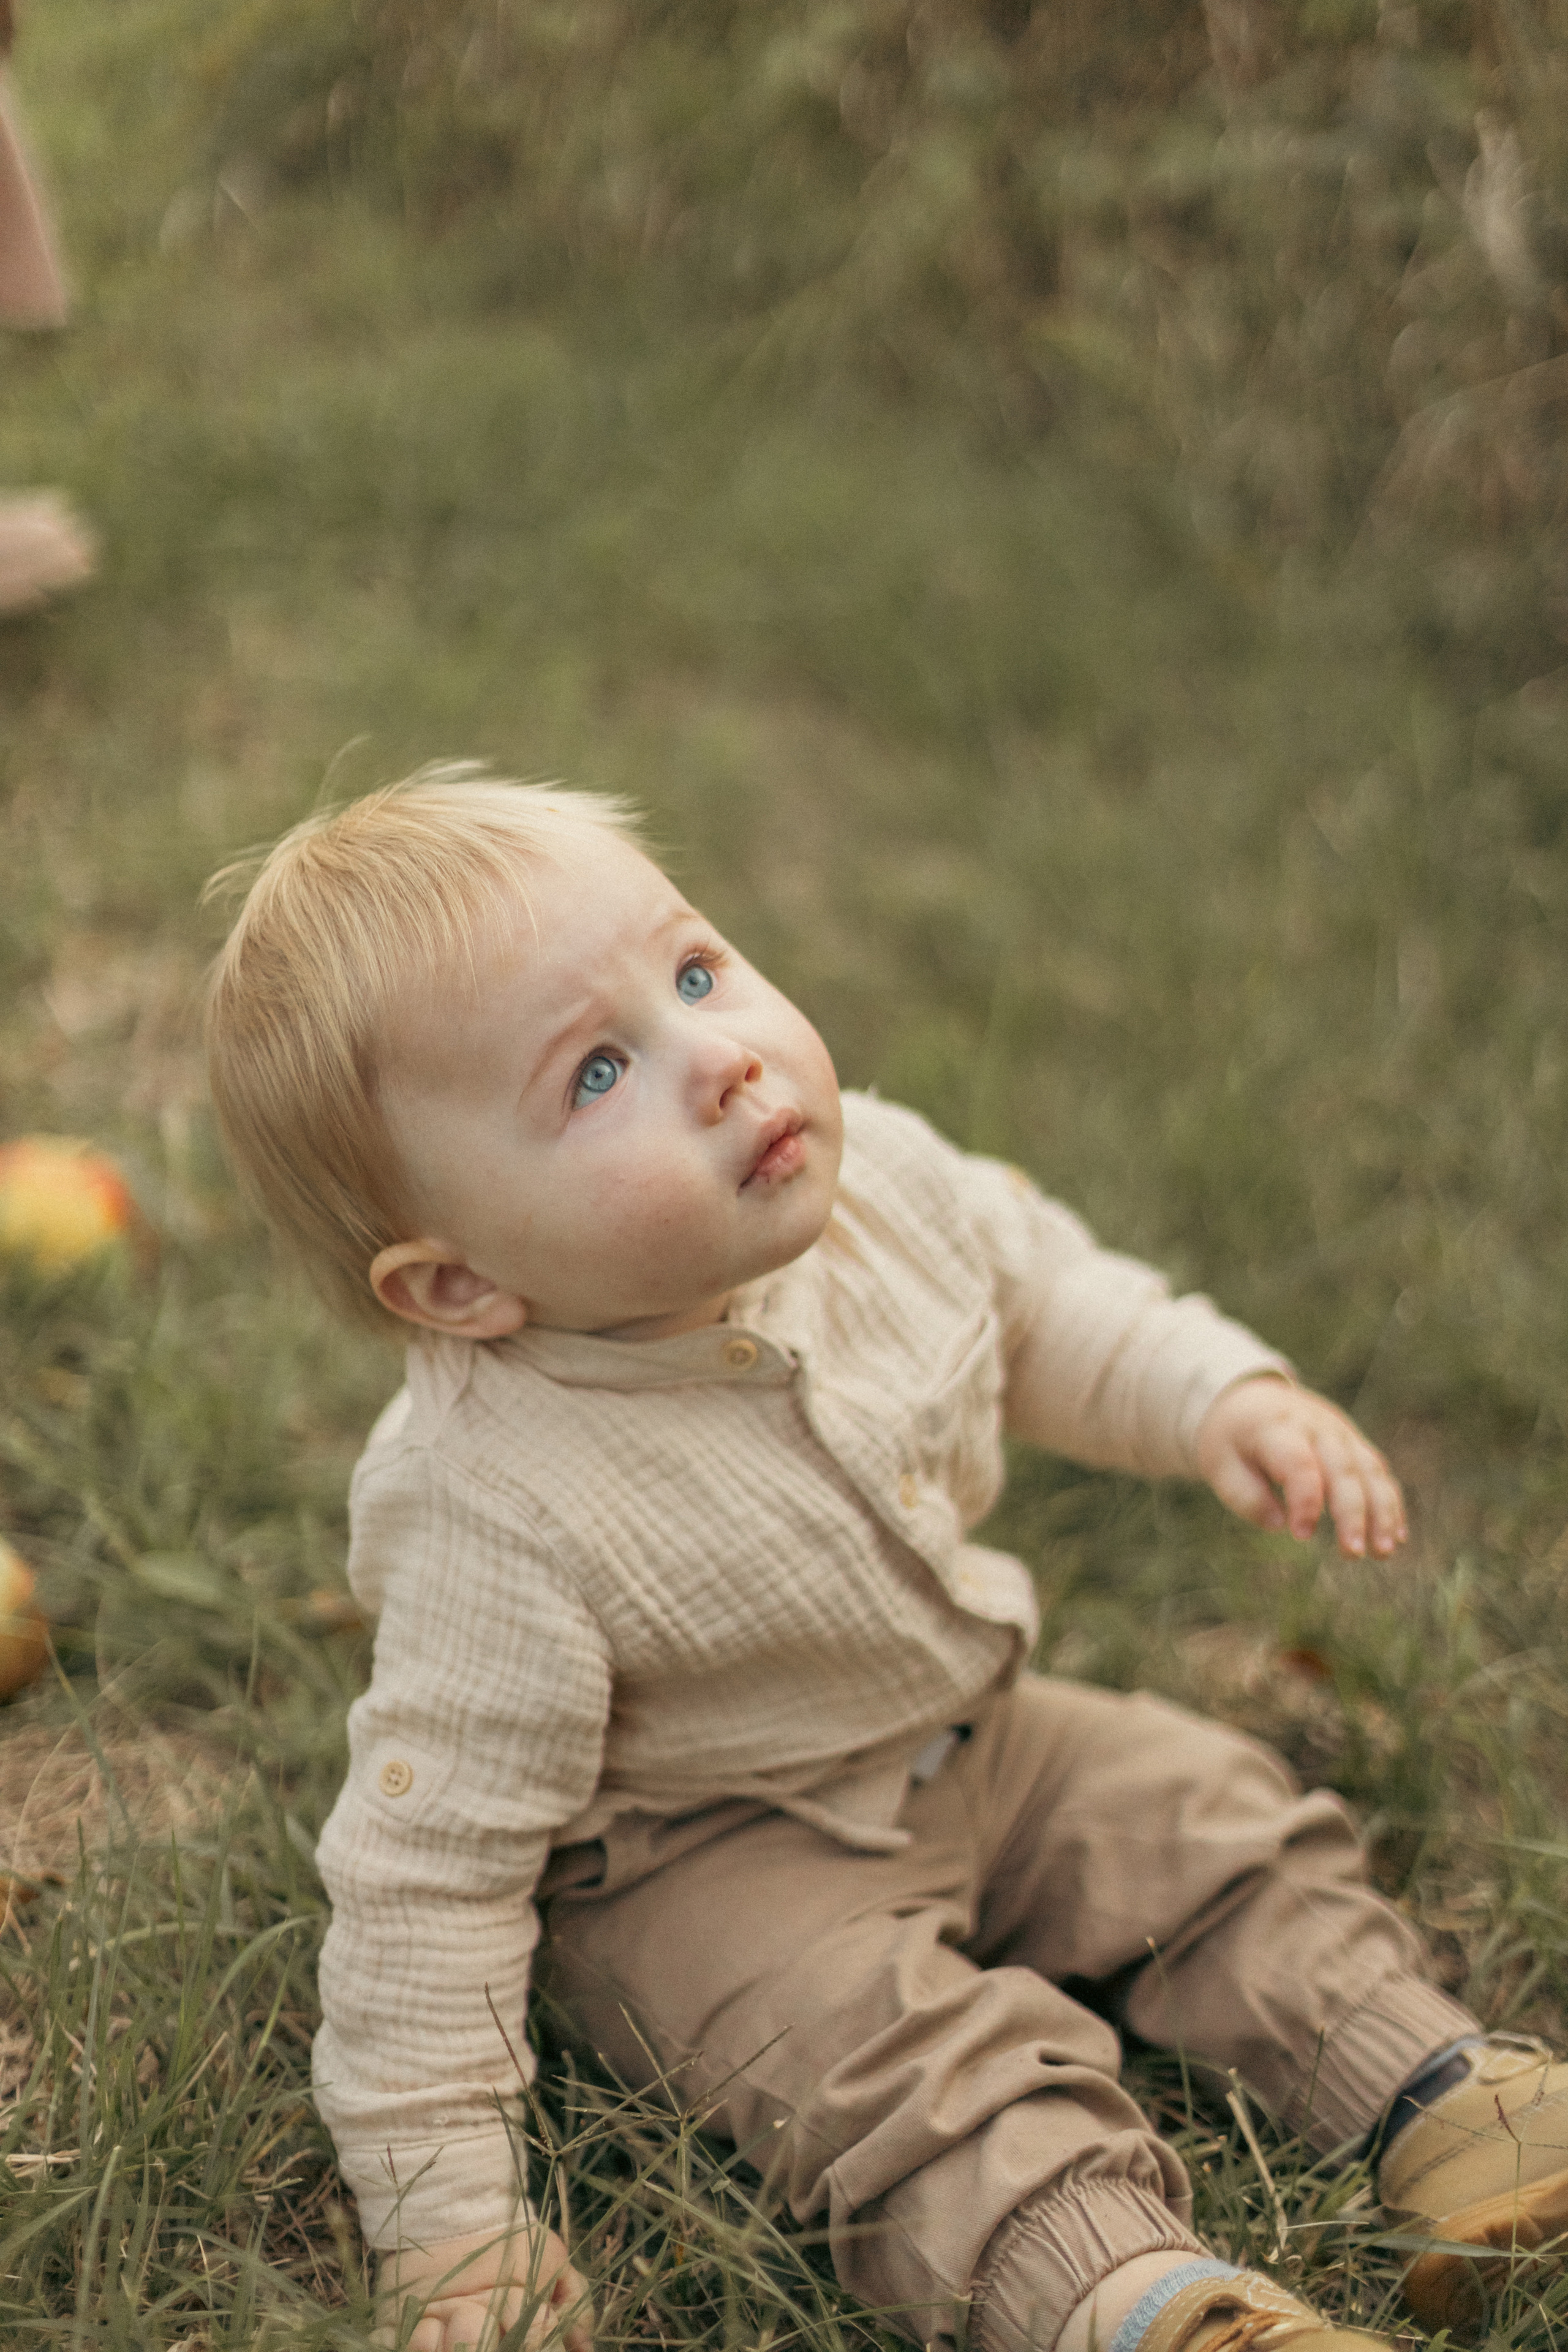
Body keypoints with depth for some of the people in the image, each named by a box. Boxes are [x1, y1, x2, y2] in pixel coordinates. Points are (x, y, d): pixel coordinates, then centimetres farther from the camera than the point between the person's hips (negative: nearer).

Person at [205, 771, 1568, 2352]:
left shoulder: (878, 1177, -19)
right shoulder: (504, 1523, -36)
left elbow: (1044, 1302, 5)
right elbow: (430, 1865, -27)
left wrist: (1221, 1398, -8)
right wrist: (446, 2220, -24)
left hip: (970, 1743, 7)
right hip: (708, 1864, -6)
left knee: (1219, 1819, 5)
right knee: (909, 2056, -27)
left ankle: (1433, 2086, 13)